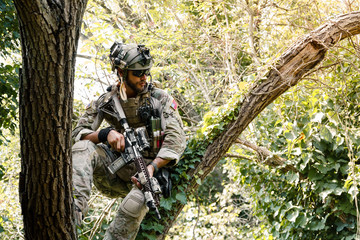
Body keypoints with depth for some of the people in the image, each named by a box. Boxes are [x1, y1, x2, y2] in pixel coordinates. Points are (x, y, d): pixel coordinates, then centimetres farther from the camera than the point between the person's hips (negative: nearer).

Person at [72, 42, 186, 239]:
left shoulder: (160, 99, 1)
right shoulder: (106, 101, 6)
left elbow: (176, 139, -8)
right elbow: (78, 133, 0)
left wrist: (152, 167, -24)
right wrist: (106, 133, -21)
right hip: (114, 171, 3)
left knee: (135, 202, -37)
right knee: (82, 148, -25)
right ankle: (75, 210, -39)